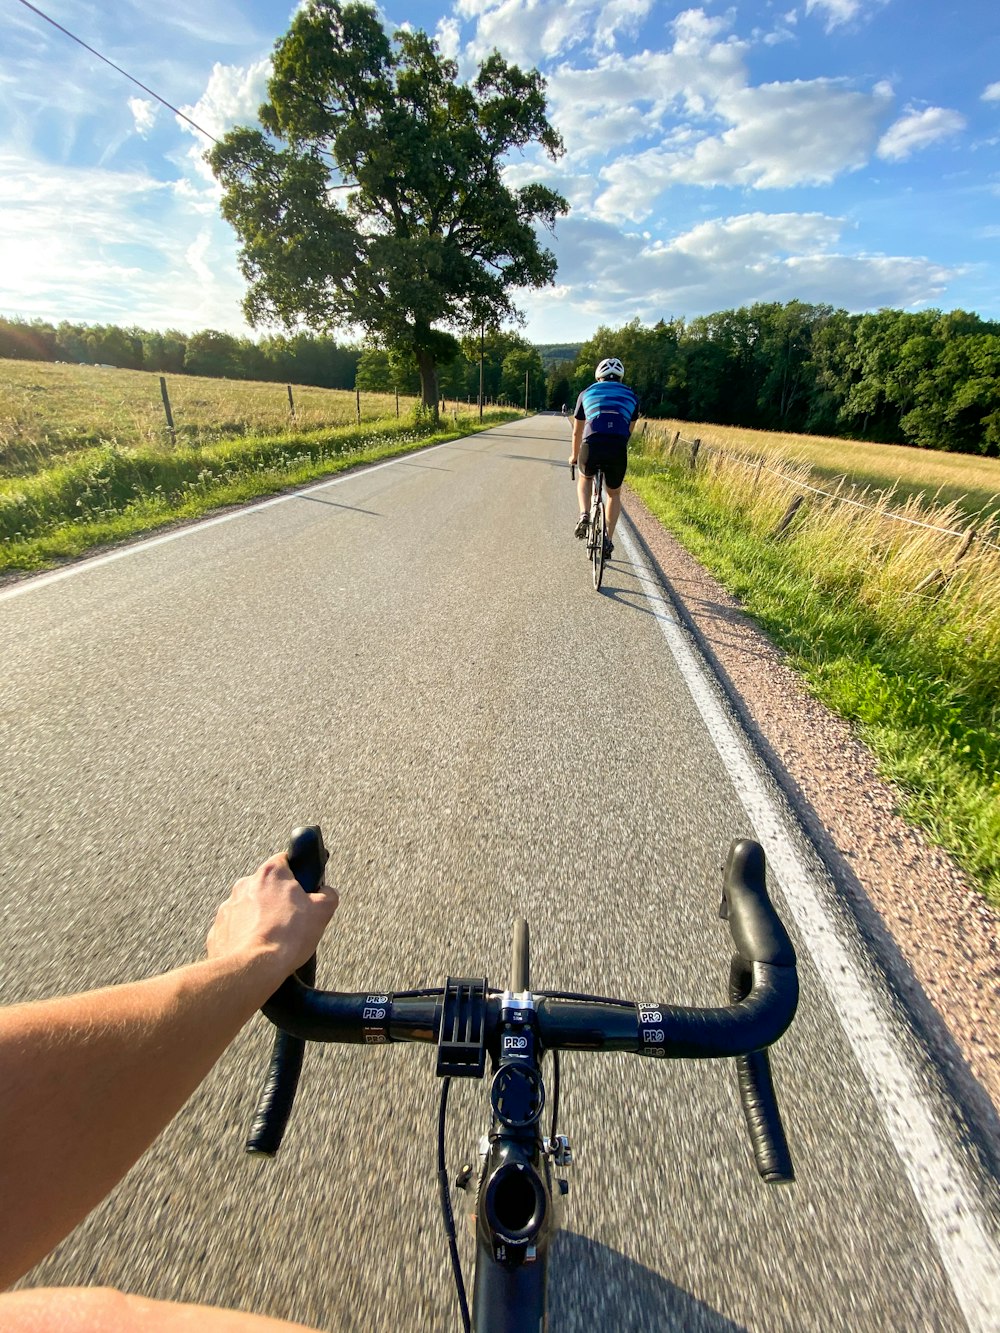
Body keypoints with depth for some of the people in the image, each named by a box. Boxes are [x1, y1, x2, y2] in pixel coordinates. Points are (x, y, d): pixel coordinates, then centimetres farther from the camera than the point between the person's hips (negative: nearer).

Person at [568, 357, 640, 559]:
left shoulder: (587, 394, 24)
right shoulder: (631, 397, 25)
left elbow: (577, 431, 31)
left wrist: (574, 456, 47)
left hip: (591, 447, 0)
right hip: (618, 450, 1)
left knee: (585, 478, 33)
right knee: (614, 494, 25)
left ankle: (584, 515, 9)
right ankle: (608, 540, 18)